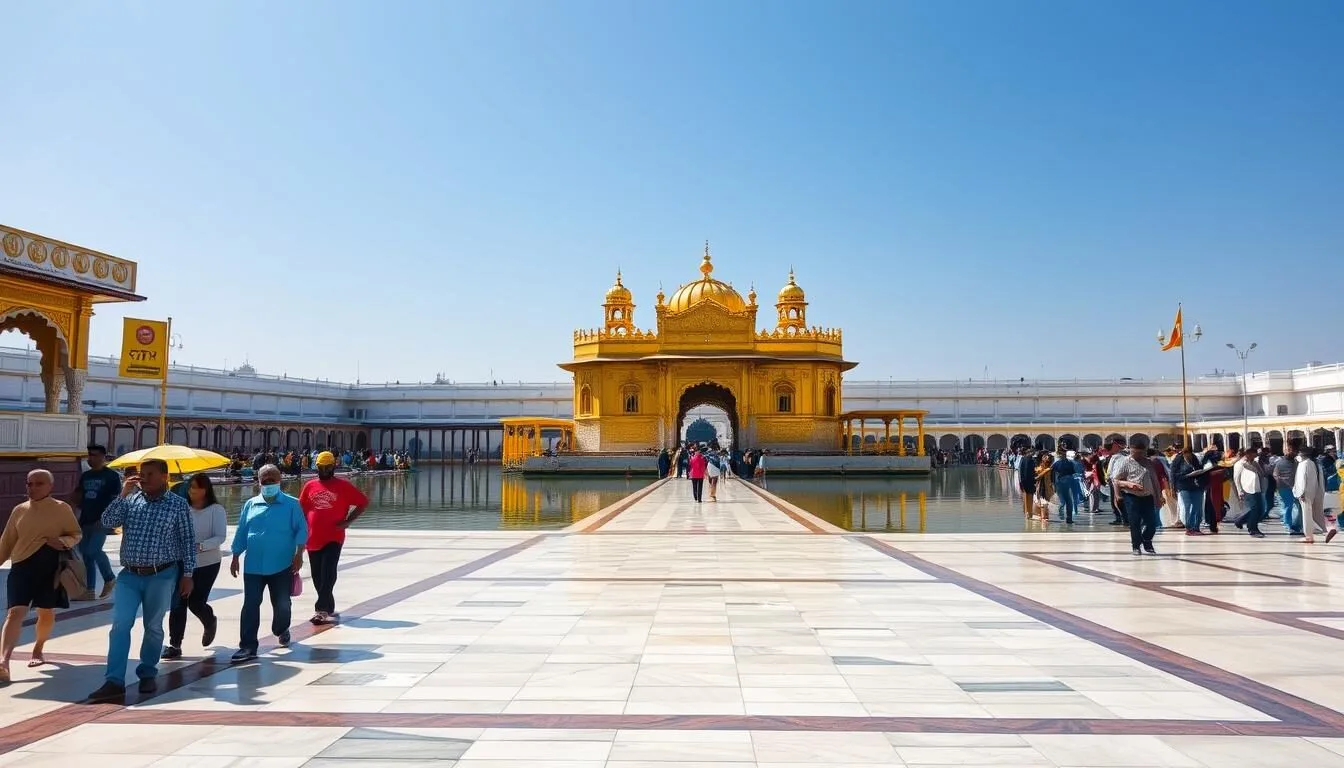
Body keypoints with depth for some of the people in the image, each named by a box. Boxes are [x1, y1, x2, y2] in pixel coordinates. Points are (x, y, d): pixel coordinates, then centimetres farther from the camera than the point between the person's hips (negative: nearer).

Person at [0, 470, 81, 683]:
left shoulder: (62, 509, -1)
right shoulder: (19, 510, 7)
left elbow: (76, 535, 3)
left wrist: (63, 542, -17)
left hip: (50, 567, -1)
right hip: (22, 566, 1)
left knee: (46, 612, 11)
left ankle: (38, 650, 34)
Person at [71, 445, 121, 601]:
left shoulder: (112, 476, -5)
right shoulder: (85, 476, 14)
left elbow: (116, 500, -9)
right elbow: (78, 496, 24)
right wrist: (76, 502, 2)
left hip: (101, 521, -7)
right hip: (85, 521, 7)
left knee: (93, 551, -16)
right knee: (86, 554, 6)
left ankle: (109, 579, 6)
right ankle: (89, 591, 11)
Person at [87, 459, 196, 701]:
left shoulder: (178, 504, -4)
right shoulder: (131, 499, 4)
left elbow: (188, 541, -3)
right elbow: (108, 522, -6)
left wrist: (188, 574, -4)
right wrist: (123, 495, -13)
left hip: (161, 576, -2)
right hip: (129, 575, 2)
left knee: (153, 627, 9)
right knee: (120, 625, -4)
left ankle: (147, 674, 24)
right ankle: (114, 681, -1)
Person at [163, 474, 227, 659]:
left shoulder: (216, 509, -8)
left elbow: (220, 537, -13)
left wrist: (200, 546, -26)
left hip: (207, 563, -3)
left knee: (196, 602, 2)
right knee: (178, 603, -3)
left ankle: (210, 623, 35)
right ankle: (175, 644, 6)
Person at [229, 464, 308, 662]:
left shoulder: (292, 504, -1)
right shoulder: (250, 504, 9)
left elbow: (301, 530, -3)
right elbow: (241, 533, 13)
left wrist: (299, 554, -12)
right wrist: (235, 558, 11)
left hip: (282, 566, -2)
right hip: (253, 566, 2)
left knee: (282, 604, 7)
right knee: (250, 605, -1)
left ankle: (281, 630, 36)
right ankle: (248, 646, 3)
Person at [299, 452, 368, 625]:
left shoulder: (343, 485, -2)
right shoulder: (310, 486, 8)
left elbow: (364, 502, 0)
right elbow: (302, 510, 15)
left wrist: (348, 521, -7)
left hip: (333, 538, -4)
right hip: (313, 539, 4)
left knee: (328, 575, -10)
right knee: (318, 577, 10)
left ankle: (321, 610, -7)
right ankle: (328, 609, 24)